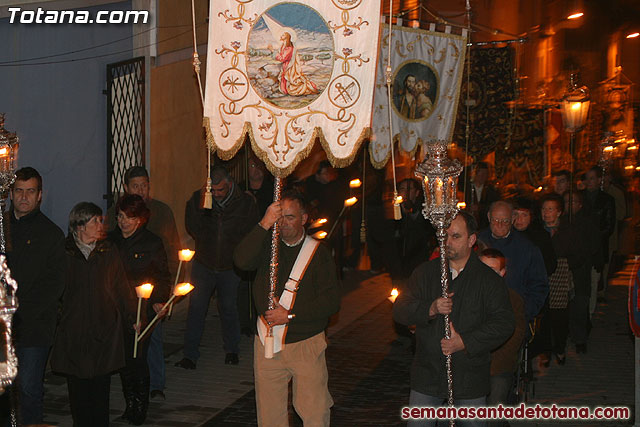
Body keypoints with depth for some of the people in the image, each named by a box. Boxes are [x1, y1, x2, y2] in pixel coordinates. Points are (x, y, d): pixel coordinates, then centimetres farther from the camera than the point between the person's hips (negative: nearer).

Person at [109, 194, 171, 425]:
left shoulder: (152, 243, 0)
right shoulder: (110, 240, 8)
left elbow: (163, 276, 4)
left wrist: (159, 300, -10)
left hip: (142, 309, -3)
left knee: (137, 357, -6)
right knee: (123, 358, 5)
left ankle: (141, 406, 9)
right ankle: (130, 403, 20)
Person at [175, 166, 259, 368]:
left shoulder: (246, 202, -8)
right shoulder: (198, 198, -6)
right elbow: (192, 228, -9)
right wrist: (201, 206, -18)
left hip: (230, 267, 0)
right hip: (203, 264, 0)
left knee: (229, 308, 11)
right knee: (196, 308, -1)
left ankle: (231, 350, 30)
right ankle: (190, 355, 5)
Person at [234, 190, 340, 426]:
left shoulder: (318, 252, -1)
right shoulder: (267, 245, 5)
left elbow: (331, 301, -6)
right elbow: (242, 261, -16)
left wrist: (290, 315, -13)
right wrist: (264, 225, -23)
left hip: (306, 344, -2)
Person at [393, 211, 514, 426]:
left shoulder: (489, 279, -2)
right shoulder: (425, 273, 5)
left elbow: (504, 323, -8)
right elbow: (400, 311, -1)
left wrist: (466, 342, -18)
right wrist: (430, 309, -20)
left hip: (470, 376, -1)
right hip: (427, 374, 2)